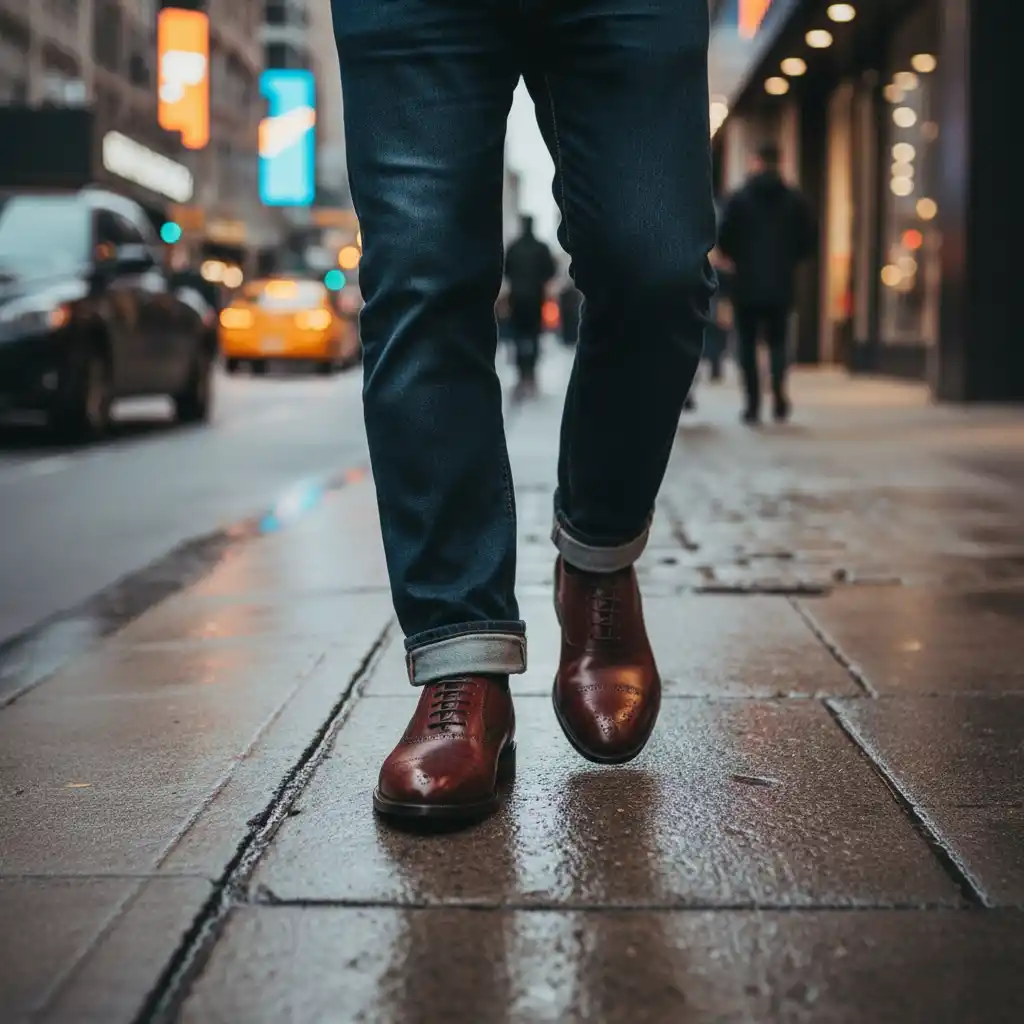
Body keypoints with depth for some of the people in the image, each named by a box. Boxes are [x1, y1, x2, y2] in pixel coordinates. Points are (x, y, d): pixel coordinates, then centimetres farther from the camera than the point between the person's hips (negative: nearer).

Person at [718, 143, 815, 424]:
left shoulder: (740, 199, -5)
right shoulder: (795, 200, 2)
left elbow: (724, 240, -7)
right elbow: (807, 241, 3)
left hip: (747, 283, -2)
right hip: (781, 284, 2)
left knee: (747, 344, 5)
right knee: (777, 341, 13)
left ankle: (753, 403, -1)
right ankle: (779, 392, -9)